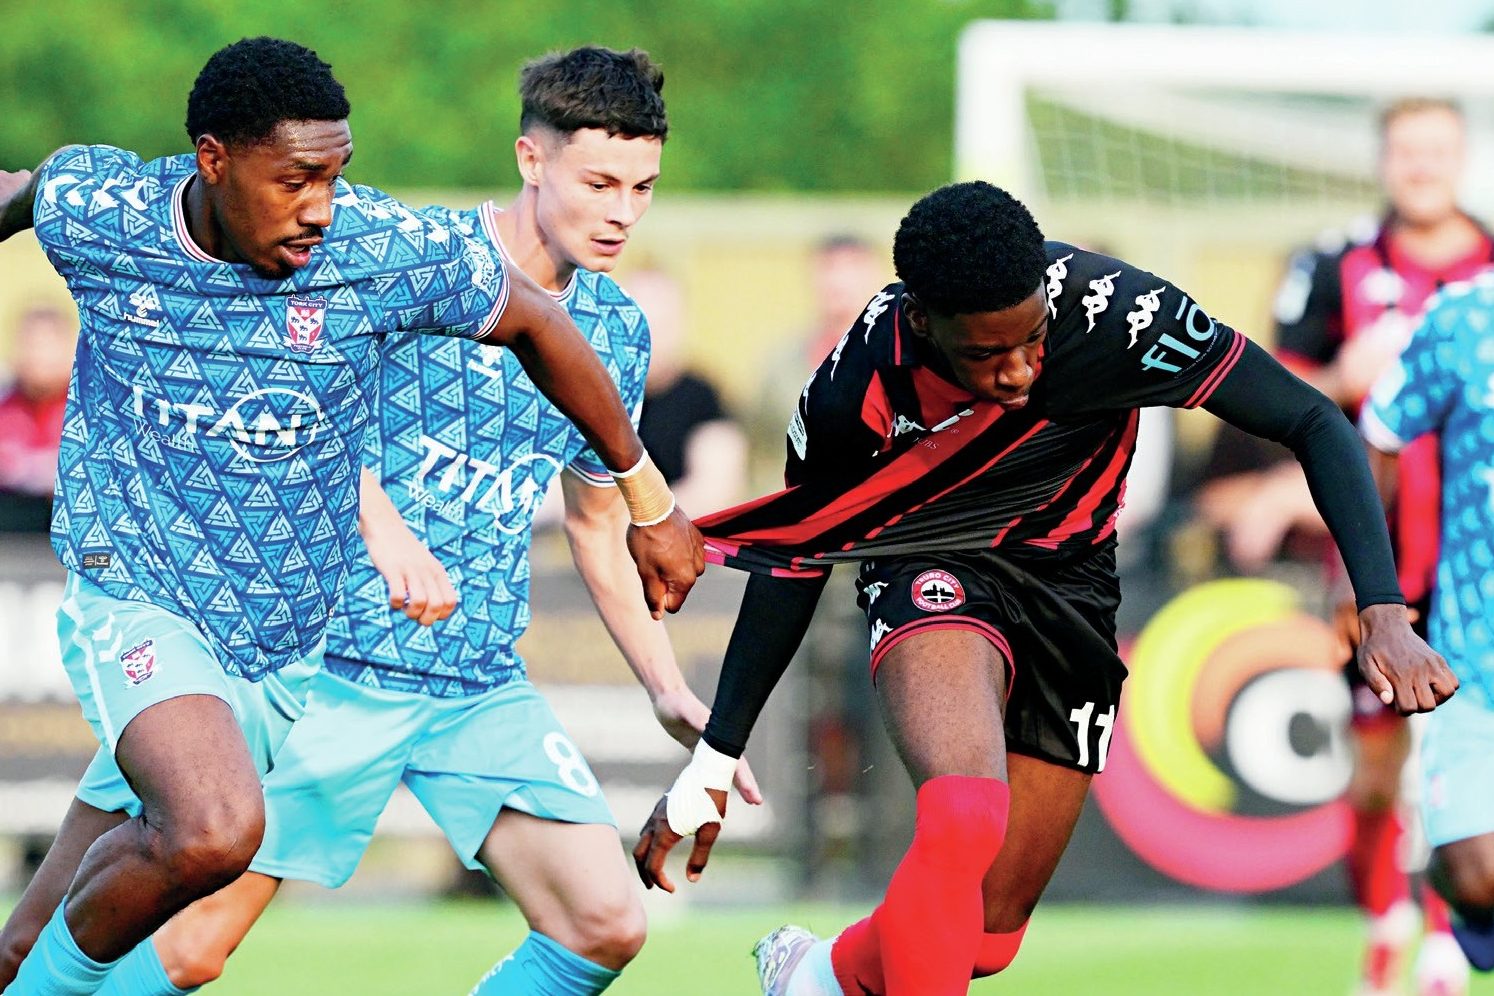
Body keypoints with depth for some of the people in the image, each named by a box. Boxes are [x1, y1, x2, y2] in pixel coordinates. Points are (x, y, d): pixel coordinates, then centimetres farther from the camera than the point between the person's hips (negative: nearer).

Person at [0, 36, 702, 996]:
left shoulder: (390, 251, -14)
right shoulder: (87, 212, -14)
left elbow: (535, 324, 3)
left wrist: (649, 501, 13)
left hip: (296, 643, 3)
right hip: (139, 601, -3)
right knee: (214, 834, -29)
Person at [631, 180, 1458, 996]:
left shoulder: (1113, 311, -27)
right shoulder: (856, 386, -24)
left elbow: (1315, 423, -20)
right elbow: (796, 559, -5)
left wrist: (1383, 615, -31)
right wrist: (713, 762, -2)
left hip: (1069, 587, 3)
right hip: (932, 574, -2)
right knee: (964, 818, -36)